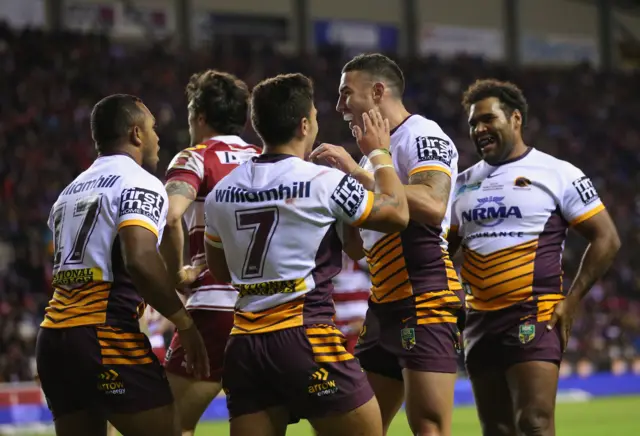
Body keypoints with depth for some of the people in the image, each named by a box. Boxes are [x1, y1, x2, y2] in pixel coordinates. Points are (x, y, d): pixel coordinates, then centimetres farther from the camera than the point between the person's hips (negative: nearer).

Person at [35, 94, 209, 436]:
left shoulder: (69, 191, 21)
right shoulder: (140, 184, -4)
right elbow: (140, 260, -20)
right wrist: (185, 324, -11)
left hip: (52, 339, 8)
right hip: (105, 338, -8)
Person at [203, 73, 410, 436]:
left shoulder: (222, 193, 9)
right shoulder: (324, 181, -8)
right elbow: (397, 213, 6)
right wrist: (380, 154, 19)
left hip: (244, 342, 6)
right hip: (306, 338, -6)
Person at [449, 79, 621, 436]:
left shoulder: (557, 174, -2)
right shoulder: (465, 184, 15)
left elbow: (606, 239, -4)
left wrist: (572, 301, -10)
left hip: (534, 316, -6)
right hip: (480, 320, 6)